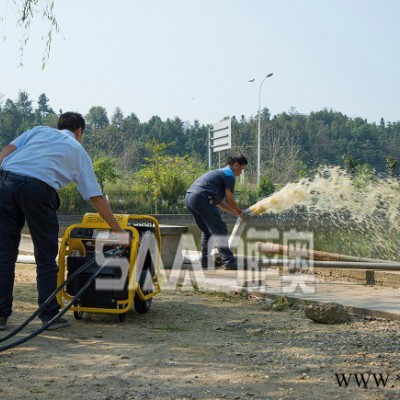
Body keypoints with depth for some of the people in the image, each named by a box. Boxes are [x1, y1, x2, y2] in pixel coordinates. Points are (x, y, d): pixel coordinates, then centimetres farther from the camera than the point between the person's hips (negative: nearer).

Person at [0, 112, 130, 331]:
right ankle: (49, 315, 15)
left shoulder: (39, 130, 29)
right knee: (46, 256, 12)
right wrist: (118, 230, 25)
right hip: (38, 189, -3)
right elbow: (96, 197, 20)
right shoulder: (78, 150, 23)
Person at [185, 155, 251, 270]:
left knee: (207, 231, 20)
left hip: (189, 197, 9)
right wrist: (241, 213, 13)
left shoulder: (219, 173, 31)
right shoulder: (229, 175, 3)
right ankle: (229, 262, -12)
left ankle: (205, 261, 18)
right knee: (219, 230, -7)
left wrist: (235, 212, 29)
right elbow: (230, 200, -1)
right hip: (201, 197, -9)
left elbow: (218, 201, 31)